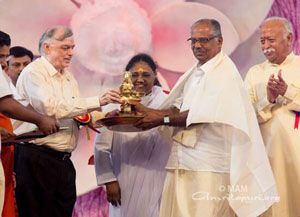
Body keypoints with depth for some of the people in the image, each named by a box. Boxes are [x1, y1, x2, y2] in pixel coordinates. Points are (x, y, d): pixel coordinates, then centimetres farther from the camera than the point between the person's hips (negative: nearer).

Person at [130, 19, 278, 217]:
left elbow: (202, 115, -17)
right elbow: (179, 108, 17)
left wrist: (162, 119, -12)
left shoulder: (224, 72, -10)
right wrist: (148, 112, 3)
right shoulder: (196, 72, 19)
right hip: (183, 161, 8)